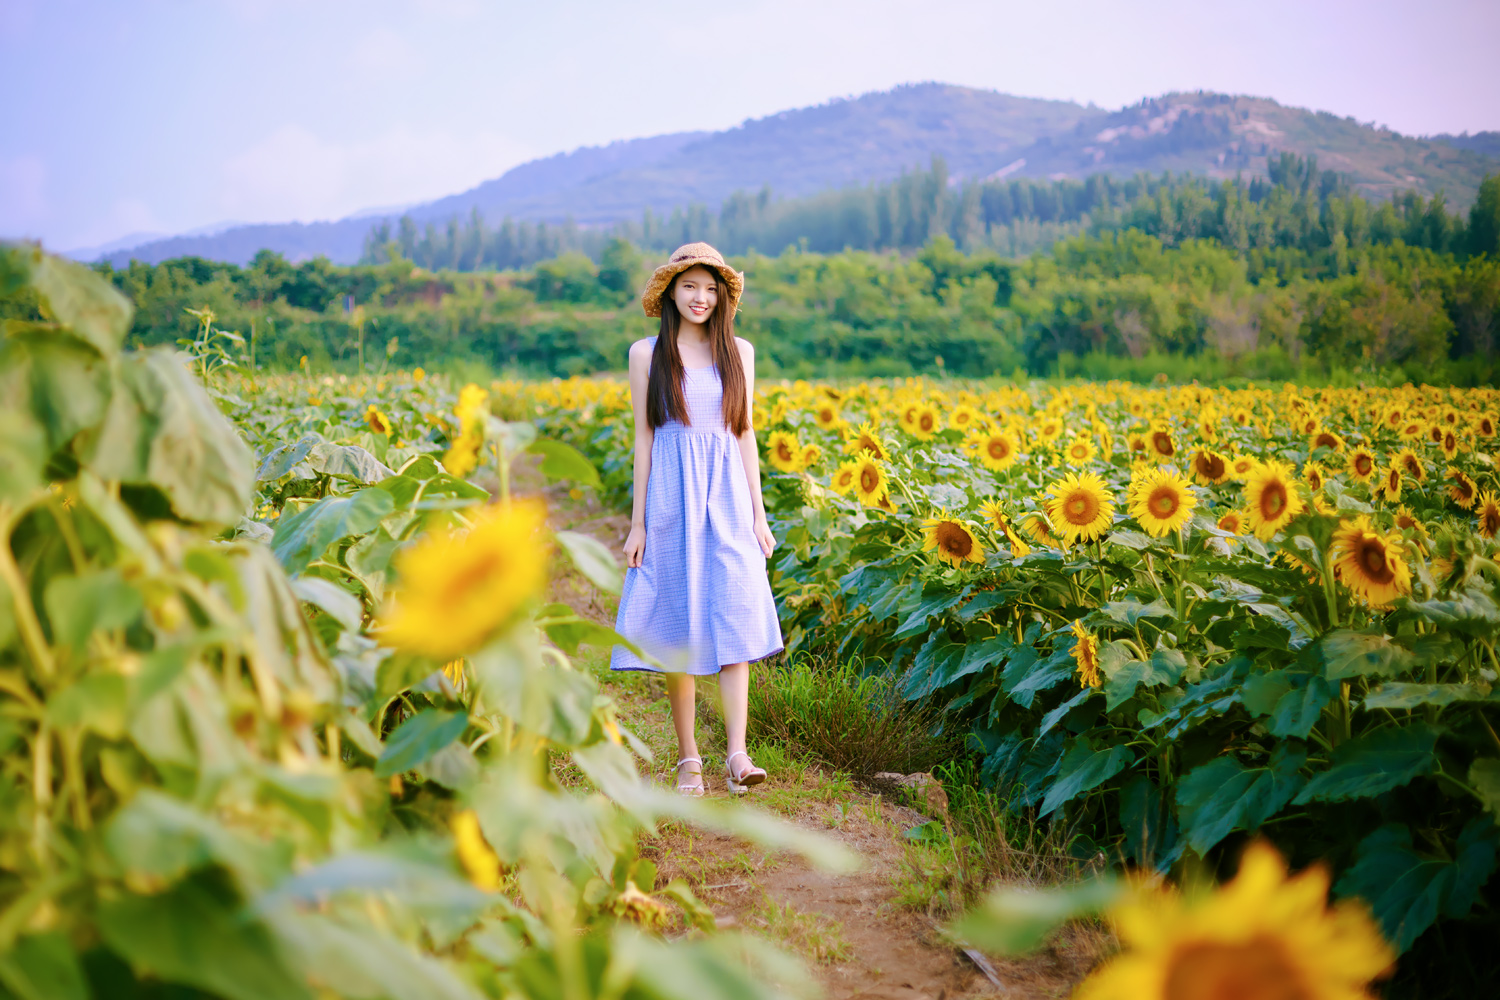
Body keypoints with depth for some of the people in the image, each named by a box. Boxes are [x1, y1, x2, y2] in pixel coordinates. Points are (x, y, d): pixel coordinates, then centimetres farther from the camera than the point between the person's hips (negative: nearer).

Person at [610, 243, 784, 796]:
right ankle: (688, 756, 12)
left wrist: (758, 514, 6)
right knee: (679, 626, 2)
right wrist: (638, 523, -1)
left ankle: (737, 754, -11)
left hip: (727, 500, 2)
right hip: (671, 500, -1)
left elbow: (745, 434, 9)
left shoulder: (739, 352, 8)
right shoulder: (647, 352, 3)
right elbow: (644, 436, 2)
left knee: (733, 620, -8)